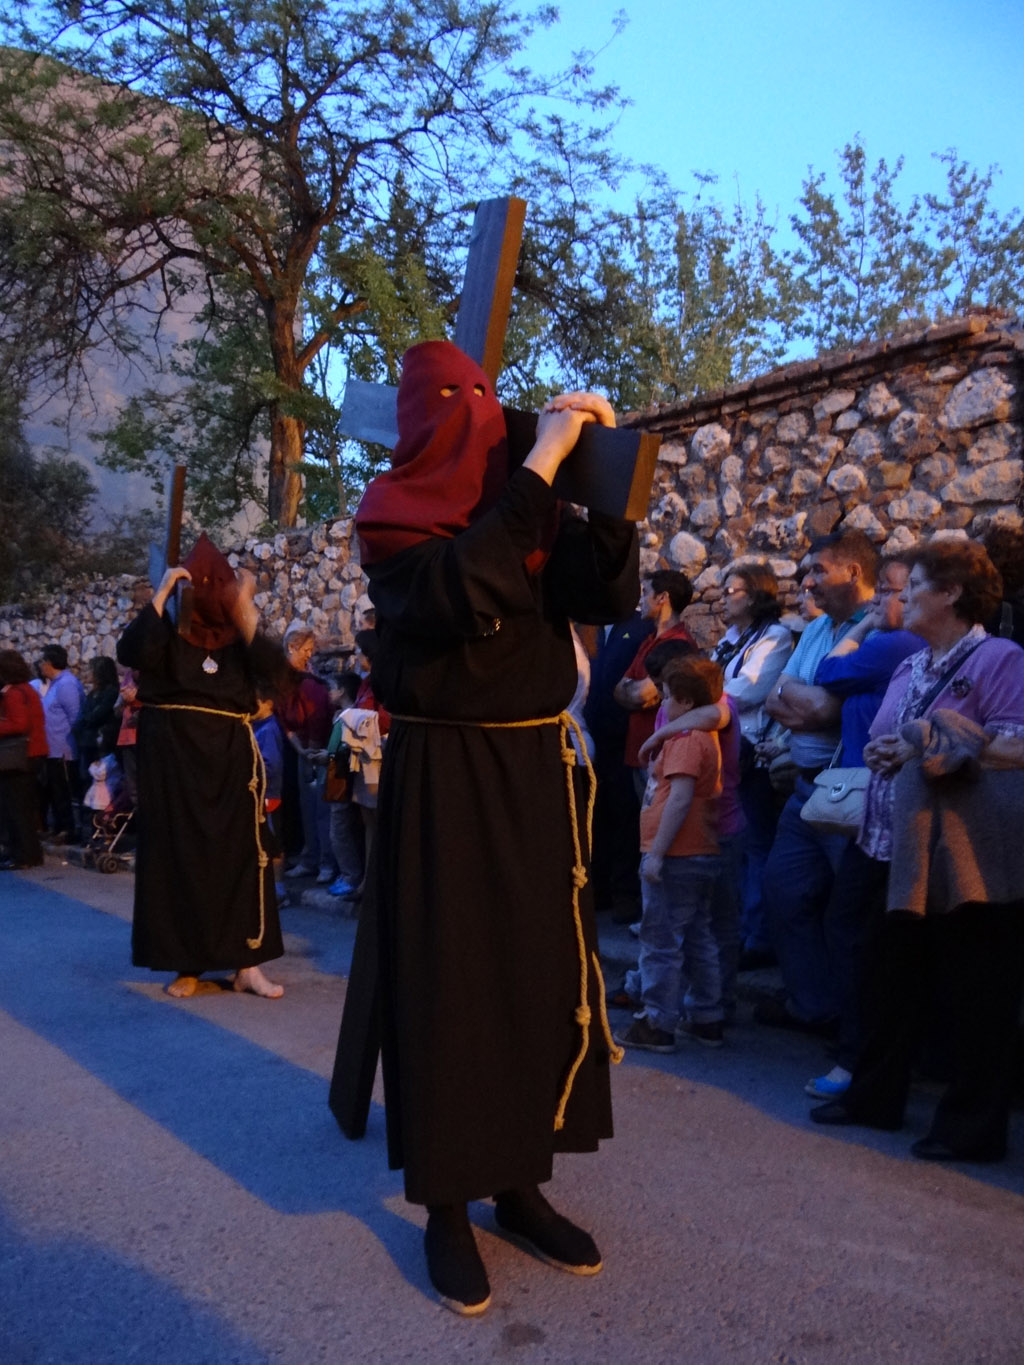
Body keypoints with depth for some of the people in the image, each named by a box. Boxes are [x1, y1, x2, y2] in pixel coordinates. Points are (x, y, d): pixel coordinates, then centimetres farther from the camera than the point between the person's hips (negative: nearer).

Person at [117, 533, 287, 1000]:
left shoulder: (237, 637, 8)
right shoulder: (168, 630, 2)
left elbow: (274, 667, -10)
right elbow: (131, 652, -19)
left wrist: (246, 615, -19)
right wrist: (161, 594, -18)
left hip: (230, 755, 2)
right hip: (174, 755, -2)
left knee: (239, 853, 0)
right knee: (180, 855, 1)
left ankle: (246, 963, 5)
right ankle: (187, 964, 11)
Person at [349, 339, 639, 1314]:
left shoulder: (526, 509, 8)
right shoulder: (391, 517, -5)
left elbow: (611, 596, -5)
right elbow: (464, 590, -25)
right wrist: (538, 467, -22)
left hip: (534, 770, 5)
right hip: (440, 778, -4)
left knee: (541, 972, 9)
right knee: (448, 983, 1)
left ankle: (521, 1182, 26)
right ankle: (446, 1204, 17)